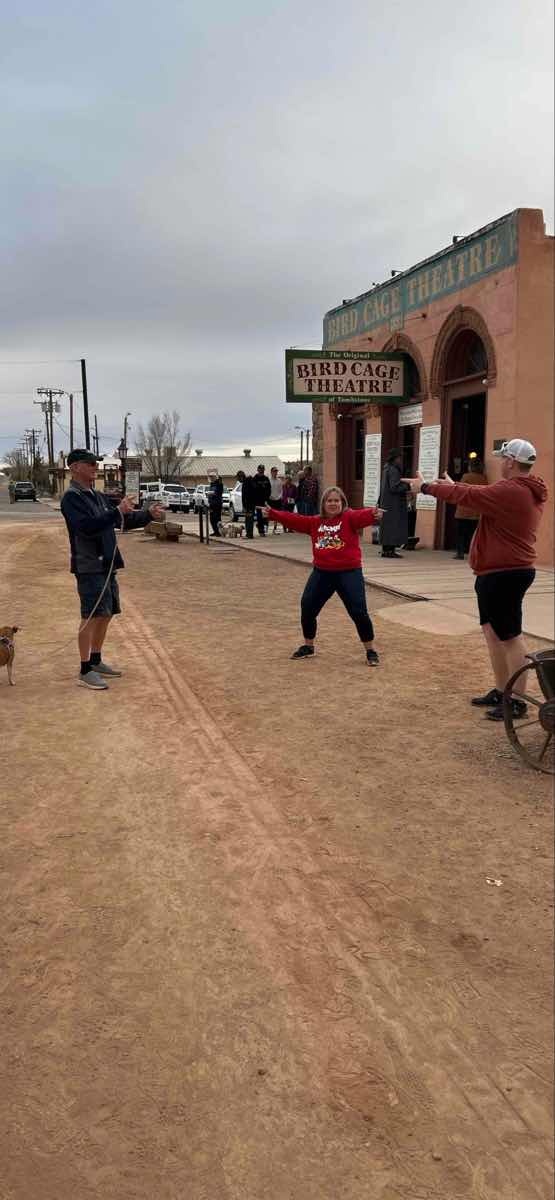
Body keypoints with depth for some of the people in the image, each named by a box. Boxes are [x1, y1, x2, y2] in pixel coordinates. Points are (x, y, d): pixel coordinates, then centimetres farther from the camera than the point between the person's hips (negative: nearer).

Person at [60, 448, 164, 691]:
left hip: (107, 565, 9)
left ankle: (96, 661, 26)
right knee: (91, 616, -7)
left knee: (106, 615, 13)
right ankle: (85, 671, 0)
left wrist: (148, 514, 6)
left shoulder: (97, 497, 16)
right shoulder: (72, 497, -11)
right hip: (89, 567, -9)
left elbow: (124, 522, 20)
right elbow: (87, 527, -26)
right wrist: (118, 511, -28)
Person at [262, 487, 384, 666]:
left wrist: (374, 514, -47)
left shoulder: (349, 517, -6)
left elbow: (362, 516, -25)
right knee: (307, 609, 8)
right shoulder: (315, 522, 10)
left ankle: (370, 651, 11)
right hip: (321, 573, 5)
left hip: (349, 572, -5)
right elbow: (294, 520, 8)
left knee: (359, 612, -7)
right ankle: (308, 646, 30)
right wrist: (272, 513, 2)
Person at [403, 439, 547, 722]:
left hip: (504, 575, -10)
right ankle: (501, 692, 26)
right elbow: (483, 493, 22)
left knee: (509, 637, -4)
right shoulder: (526, 491, 12)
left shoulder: (509, 490, -20)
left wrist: (426, 487, -5)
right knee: (492, 632, 17)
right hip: (497, 574, 10)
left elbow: (468, 495, -16)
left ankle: (517, 702, 4)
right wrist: (453, 485, 27)